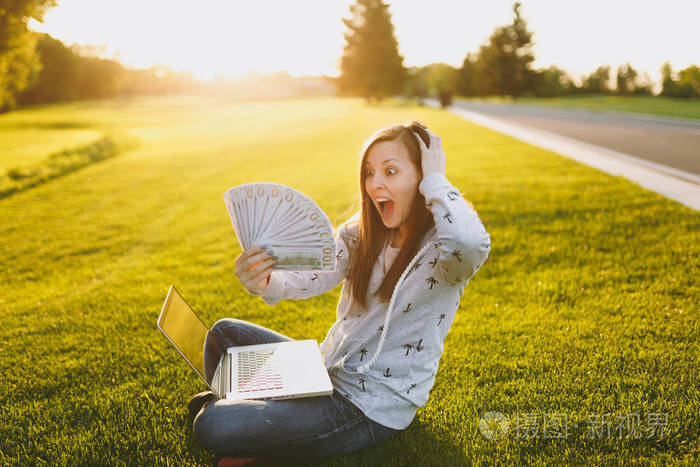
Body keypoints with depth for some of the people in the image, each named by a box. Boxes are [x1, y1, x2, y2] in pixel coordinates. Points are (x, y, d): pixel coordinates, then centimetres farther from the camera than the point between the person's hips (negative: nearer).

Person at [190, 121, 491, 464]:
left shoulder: (444, 253, -19)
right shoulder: (359, 234, 2)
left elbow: (474, 243, -45)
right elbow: (311, 277, -14)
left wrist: (434, 179, -29)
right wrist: (265, 282, -36)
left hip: (372, 410, -7)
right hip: (329, 371, 7)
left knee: (214, 427, -16)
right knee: (225, 331, 16)